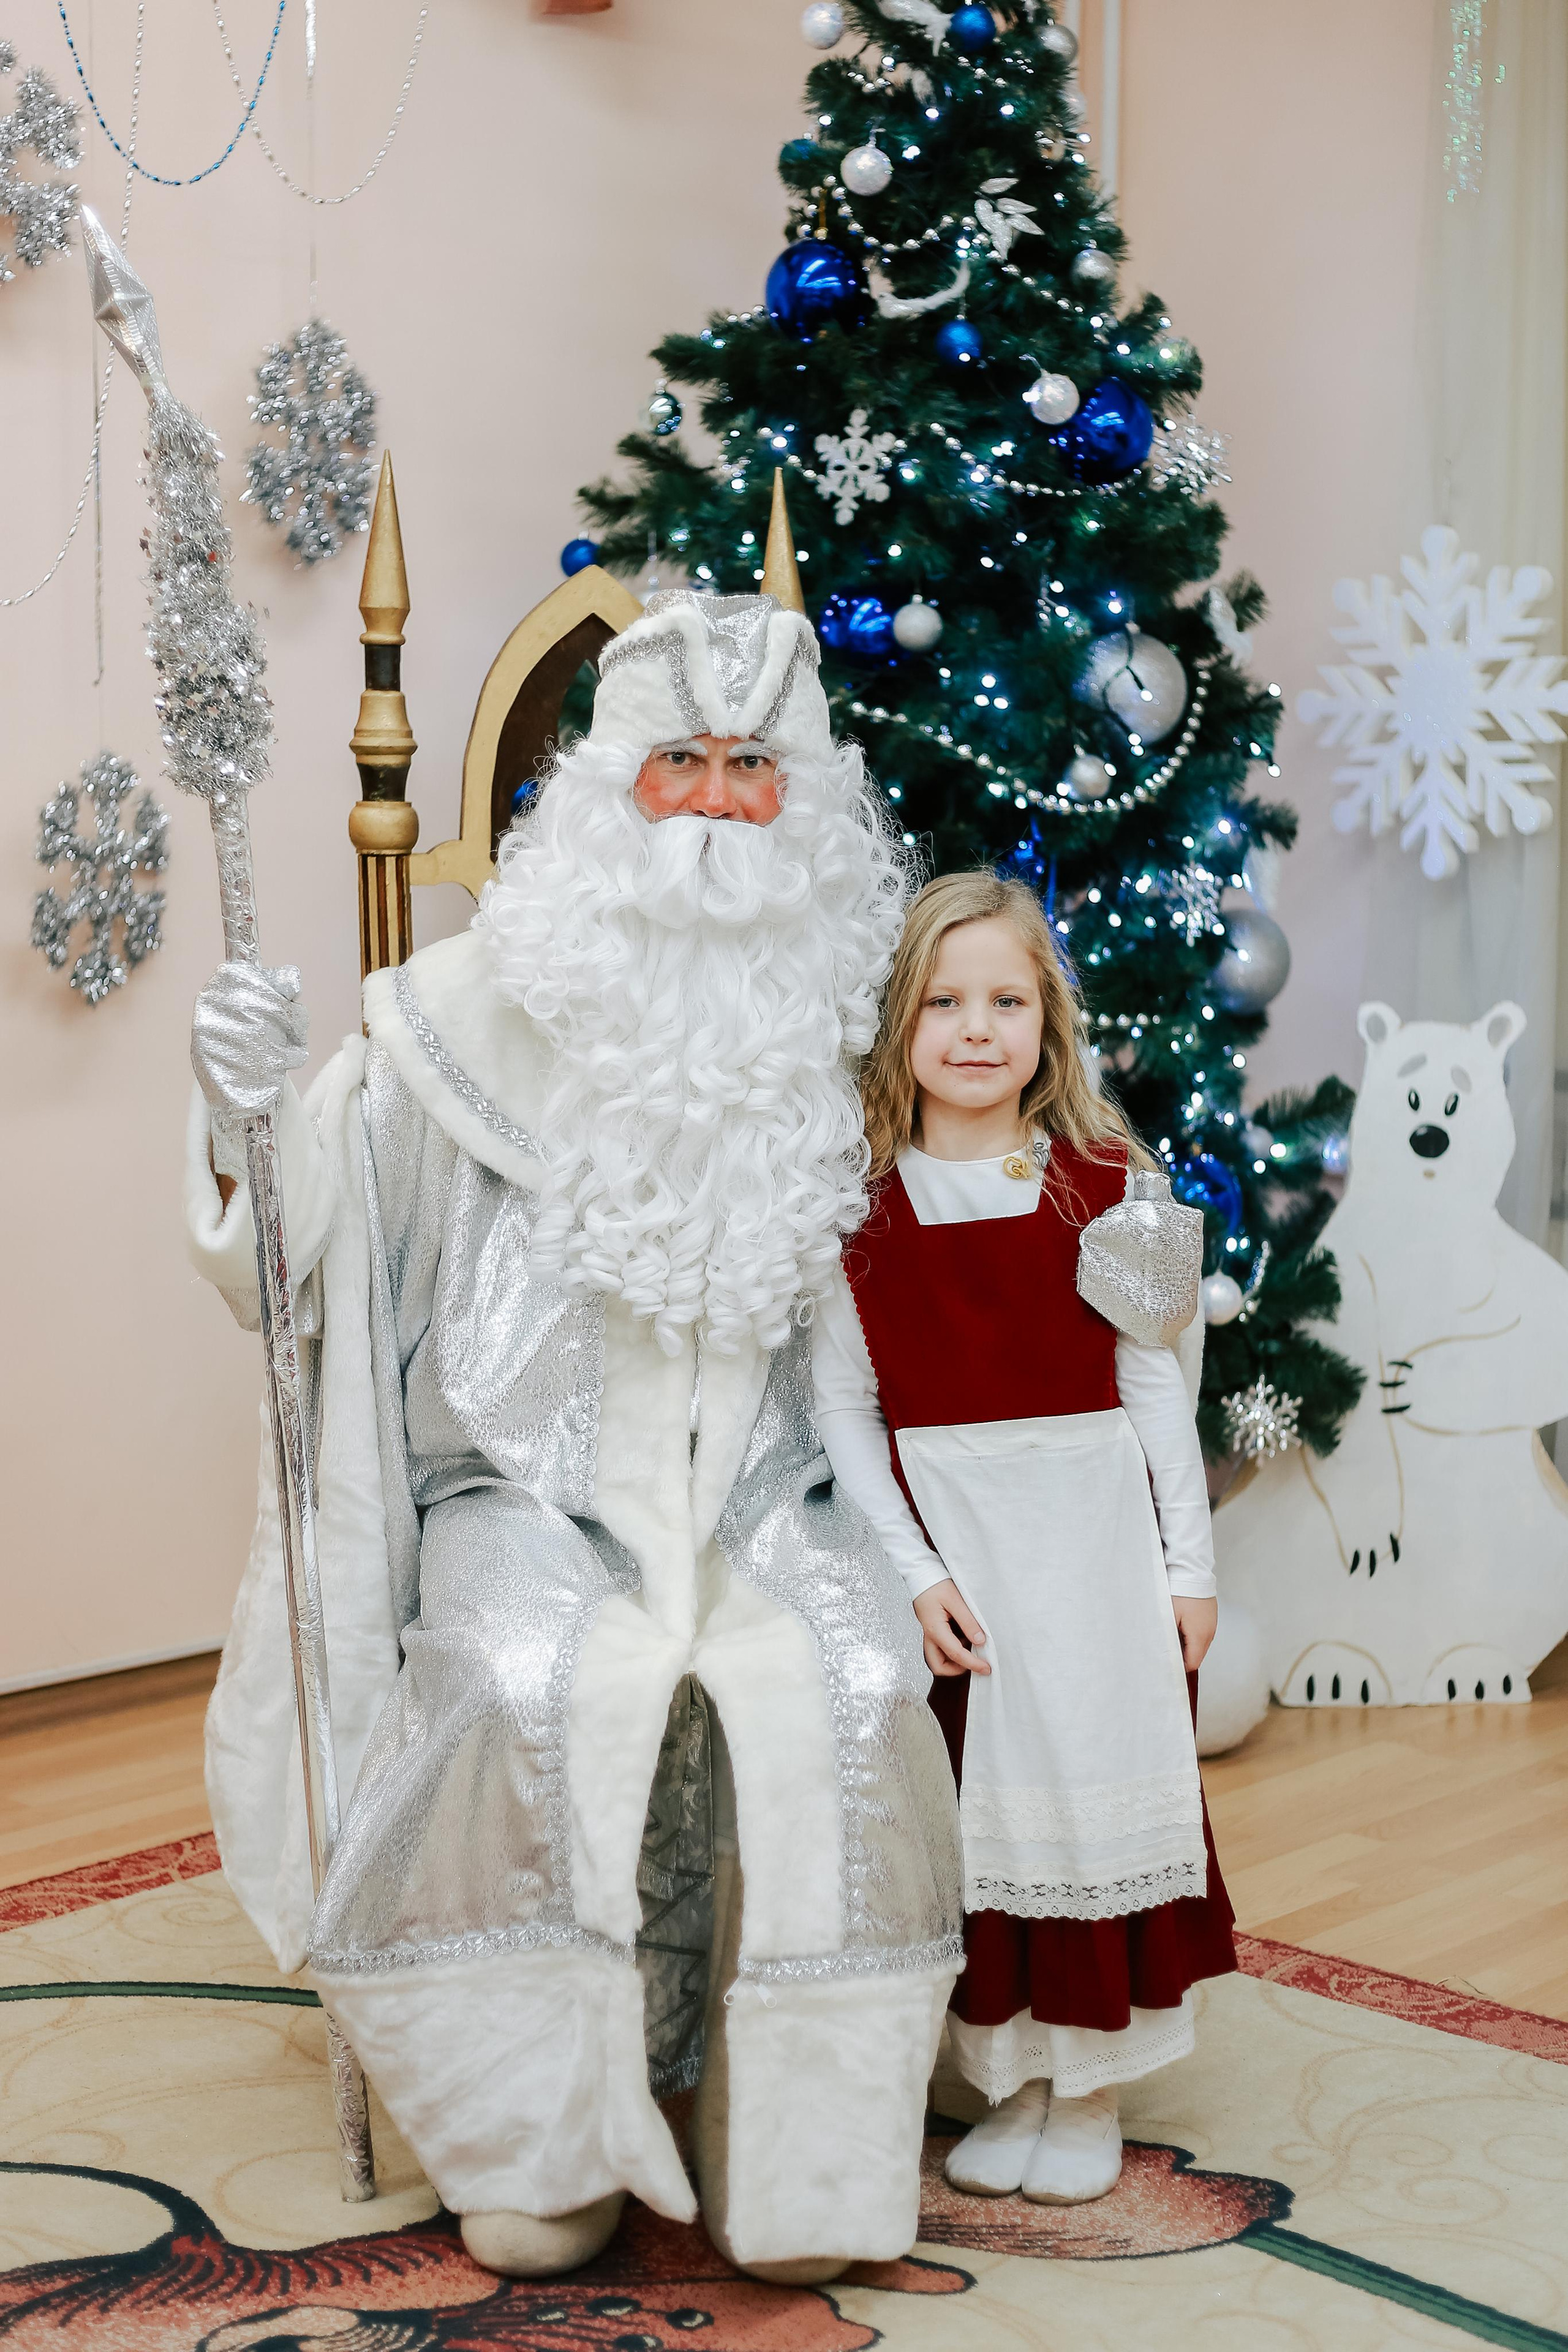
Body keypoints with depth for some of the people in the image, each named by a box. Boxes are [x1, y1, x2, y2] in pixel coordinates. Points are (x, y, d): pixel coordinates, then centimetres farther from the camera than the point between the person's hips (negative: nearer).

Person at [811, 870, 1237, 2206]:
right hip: (950, 1536, 0)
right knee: (976, 1803, 7)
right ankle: (1013, 2079, 24)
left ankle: (1091, 2087, 22)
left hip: (1093, 1530, 1)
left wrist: (1187, 1563, 1)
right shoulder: (860, 1206, -2)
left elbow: (1153, 1380, 3)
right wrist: (911, 1572, -11)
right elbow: (842, 1407, -2)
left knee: (1096, 1788, 5)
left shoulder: (1106, 1184, 1)